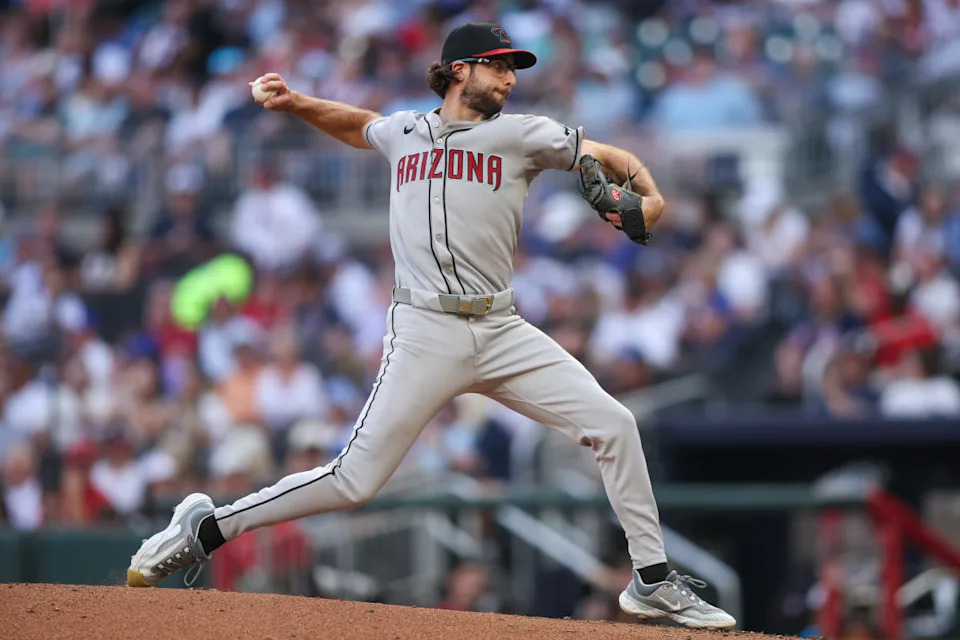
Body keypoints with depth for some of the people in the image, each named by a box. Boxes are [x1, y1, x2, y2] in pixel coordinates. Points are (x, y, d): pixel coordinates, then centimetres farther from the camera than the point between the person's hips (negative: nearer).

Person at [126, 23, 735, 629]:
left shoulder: (520, 134, 7)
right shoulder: (405, 132, 12)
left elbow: (615, 157, 6)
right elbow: (359, 126, 35)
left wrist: (649, 197, -14)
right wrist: (298, 102, 21)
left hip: (502, 332, 2)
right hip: (426, 334, -2)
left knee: (612, 423, -9)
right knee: (355, 479, -9)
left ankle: (653, 582, 2)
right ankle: (206, 528, 5)